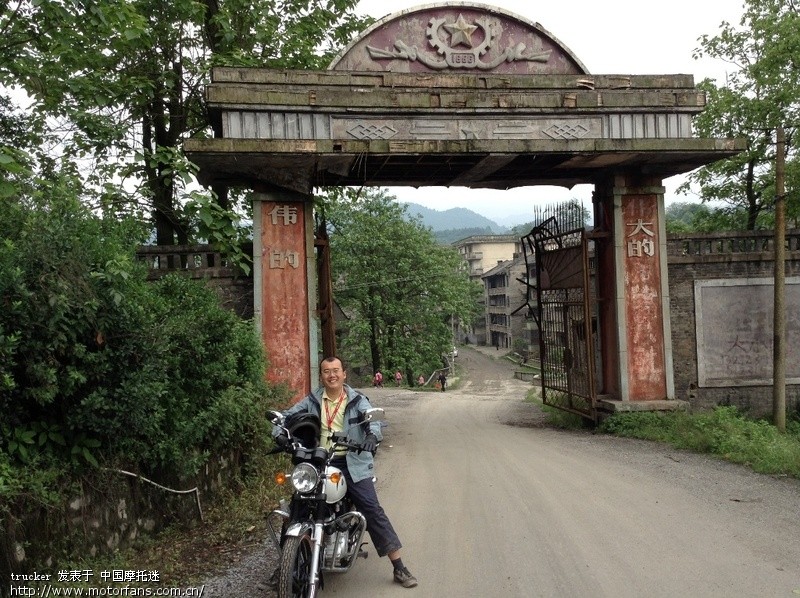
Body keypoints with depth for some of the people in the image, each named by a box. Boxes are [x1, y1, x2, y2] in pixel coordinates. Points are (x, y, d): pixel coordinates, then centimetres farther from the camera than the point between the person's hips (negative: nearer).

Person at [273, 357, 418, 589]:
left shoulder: (357, 400, 3)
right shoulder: (312, 401, 9)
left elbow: (372, 419, -11)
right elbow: (287, 415, 8)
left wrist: (372, 434, -35)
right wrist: (279, 433, -14)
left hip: (352, 463, -2)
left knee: (372, 510, -7)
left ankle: (399, 568, -1)